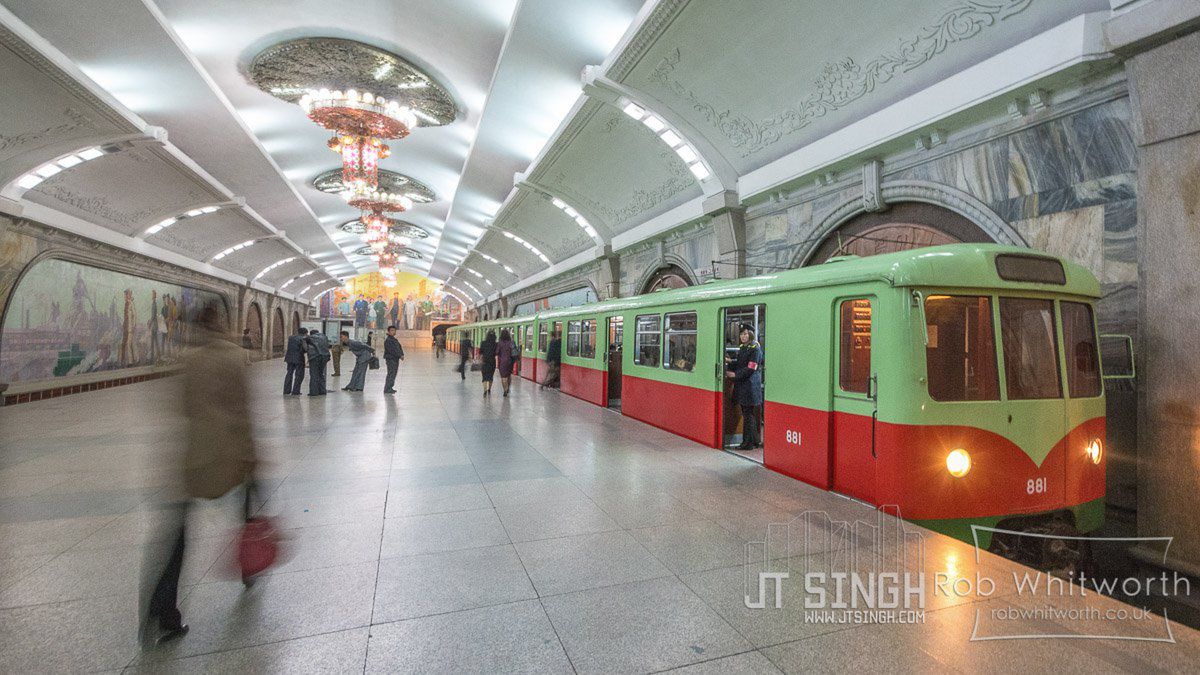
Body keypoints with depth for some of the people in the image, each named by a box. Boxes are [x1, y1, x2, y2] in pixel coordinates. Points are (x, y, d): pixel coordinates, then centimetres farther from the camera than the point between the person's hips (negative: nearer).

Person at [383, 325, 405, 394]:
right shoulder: (387, 340, -11)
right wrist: (399, 356, -19)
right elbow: (392, 350, -19)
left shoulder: (395, 340, 19)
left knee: (393, 374, 13)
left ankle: (390, 388, 21)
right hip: (390, 359, -10)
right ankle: (387, 389, -8)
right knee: (391, 374, -11)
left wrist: (402, 354, -2)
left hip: (396, 359, 10)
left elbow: (399, 347, 15)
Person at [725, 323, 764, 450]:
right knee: (748, 414, 14)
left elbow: (750, 369, -17)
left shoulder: (755, 348, -12)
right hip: (742, 385, 9)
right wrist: (730, 361, 4)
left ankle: (748, 443, 5)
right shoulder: (742, 347, 14)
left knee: (748, 414, -3)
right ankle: (755, 440, 24)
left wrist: (735, 375, -16)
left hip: (750, 385, -9)